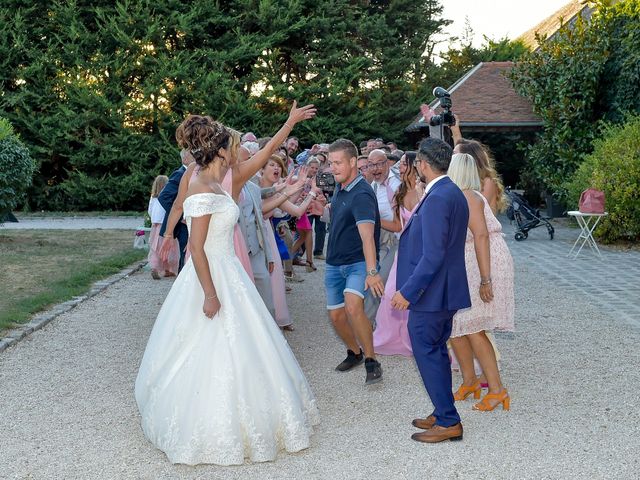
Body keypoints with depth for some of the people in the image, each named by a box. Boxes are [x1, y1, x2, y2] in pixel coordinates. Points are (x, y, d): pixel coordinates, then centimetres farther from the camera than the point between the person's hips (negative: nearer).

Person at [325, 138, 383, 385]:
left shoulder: (361, 194, -21)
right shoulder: (339, 188, 4)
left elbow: (367, 235, -35)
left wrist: (372, 271, -45)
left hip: (358, 262, -8)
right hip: (334, 263, 8)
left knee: (353, 305, -29)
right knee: (336, 315, 11)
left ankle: (371, 360, -15)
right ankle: (354, 352, 36)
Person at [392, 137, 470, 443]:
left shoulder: (436, 198, -22)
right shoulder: (453, 193, 10)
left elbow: (432, 255, -25)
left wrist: (408, 291, -21)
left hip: (431, 292, -10)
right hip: (446, 290, 10)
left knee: (427, 353, -1)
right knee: (437, 351, 18)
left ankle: (448, 422, 6)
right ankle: (443, 414, 29)